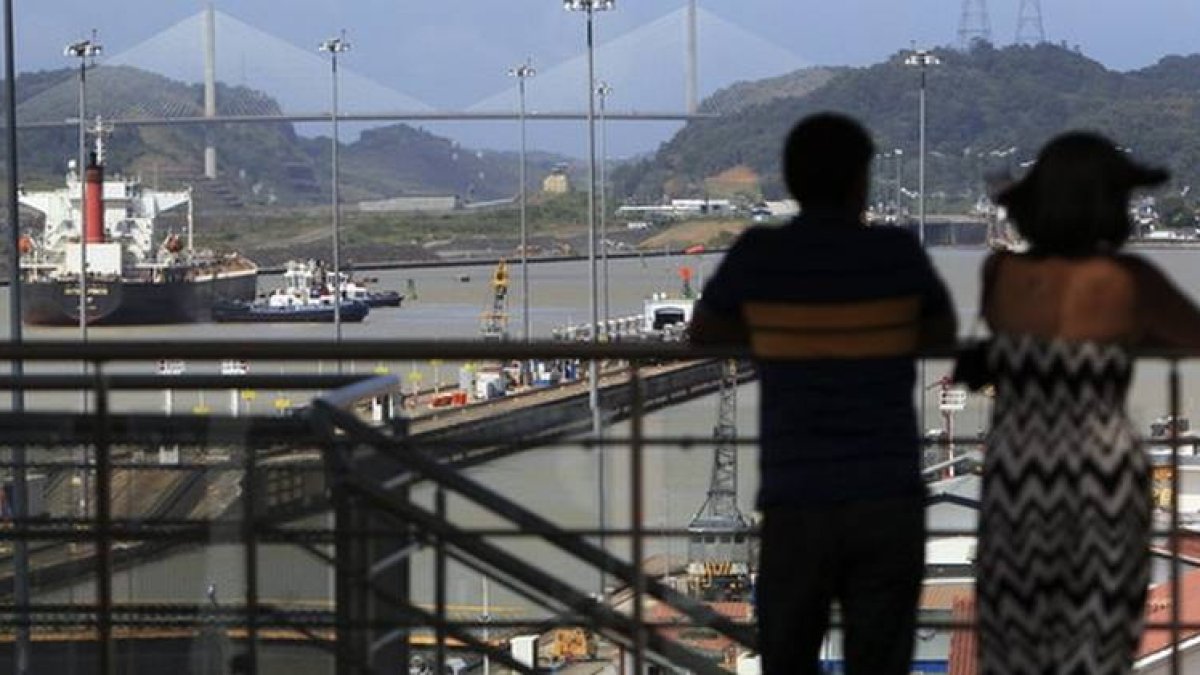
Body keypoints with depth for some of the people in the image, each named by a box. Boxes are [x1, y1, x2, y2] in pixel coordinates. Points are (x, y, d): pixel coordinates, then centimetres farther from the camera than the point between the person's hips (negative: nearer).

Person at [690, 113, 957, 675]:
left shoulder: (758, 254, -1)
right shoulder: (897, 254, 0)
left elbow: (703, 331, 16)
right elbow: (943, 331, 18)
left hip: (796, 506, 0)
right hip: (888, 502, 0)